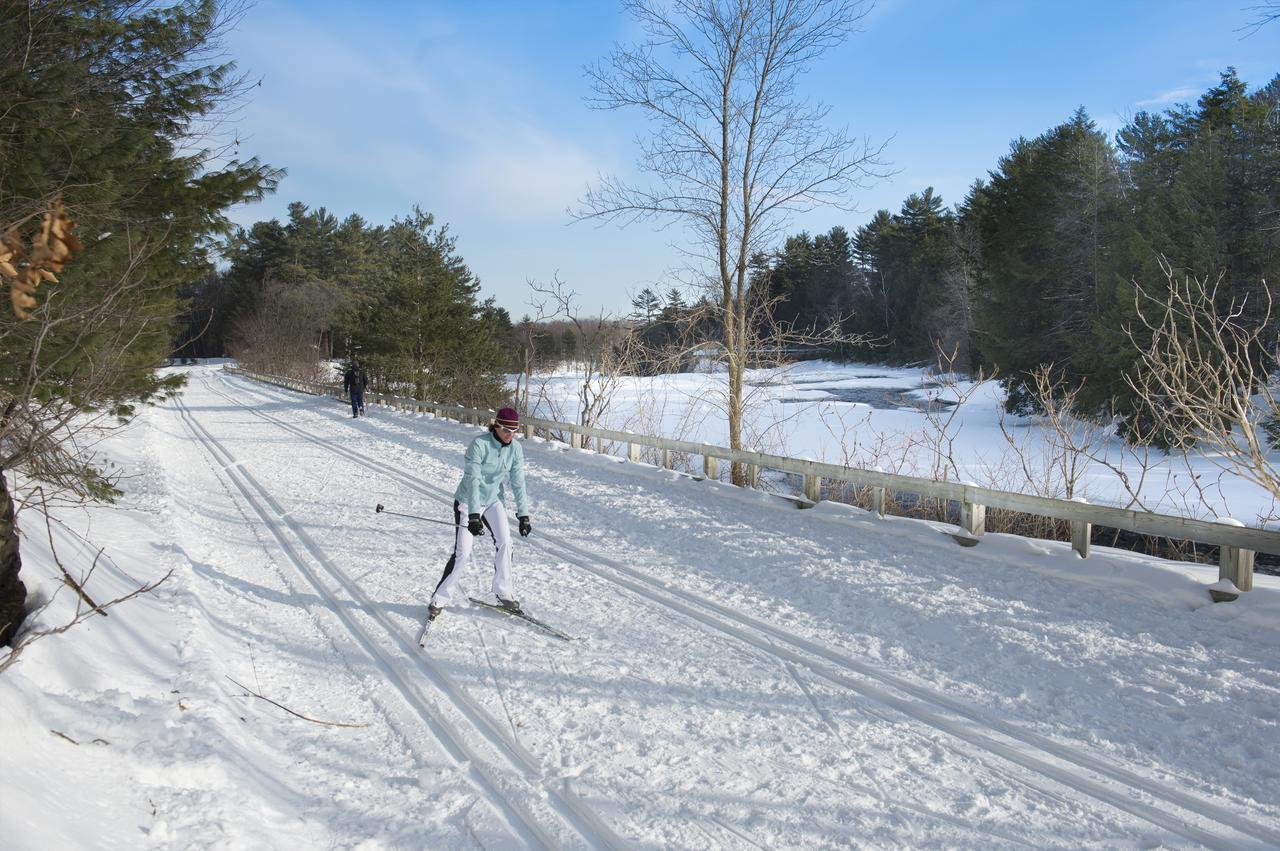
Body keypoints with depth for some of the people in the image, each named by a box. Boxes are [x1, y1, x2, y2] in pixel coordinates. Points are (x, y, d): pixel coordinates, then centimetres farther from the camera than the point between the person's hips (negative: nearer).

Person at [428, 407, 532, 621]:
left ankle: (503, 592, 2)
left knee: (504, 541, -14)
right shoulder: (479, 445, -25)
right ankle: (440, 599, 7)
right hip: (468, 502, -5)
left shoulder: (515, 449, -8)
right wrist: (474, 516, -36)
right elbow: (472, 481, -30)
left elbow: (518, 483, -3)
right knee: (463, 552, -9)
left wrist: (523, 515, -7)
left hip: (494, 501, 5)